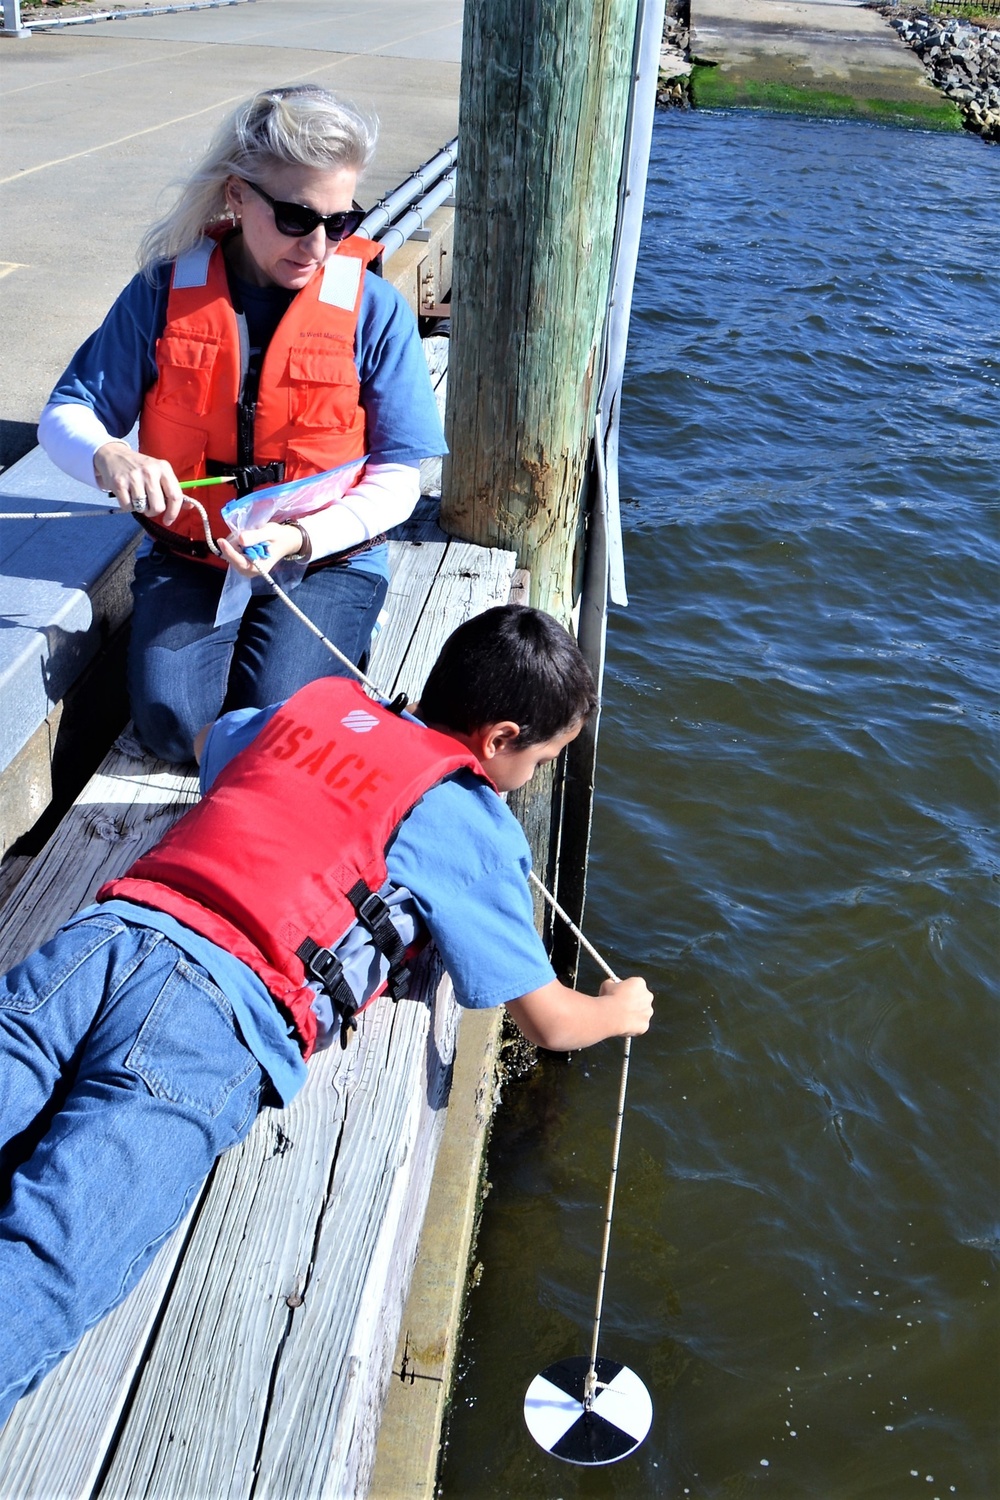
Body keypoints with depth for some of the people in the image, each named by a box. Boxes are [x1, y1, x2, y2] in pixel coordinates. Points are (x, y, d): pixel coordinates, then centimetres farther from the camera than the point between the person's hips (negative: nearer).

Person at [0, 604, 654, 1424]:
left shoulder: (316, 703, 25)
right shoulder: (474, 823, 11)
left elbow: (212, 742, 50)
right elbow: (549, 1021, 17)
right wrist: (620, 1010, 38)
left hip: (98, 934, 6)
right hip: (219, 1017, -6)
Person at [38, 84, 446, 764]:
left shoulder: (374, 309, -6)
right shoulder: (164, 291, -3)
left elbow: (396, 478, -6)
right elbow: (66, 415, 2)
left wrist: (300, 538, -23)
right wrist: (108, 457, -24)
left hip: (327, 558, -1)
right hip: (189, 556, 2)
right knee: (169, 720, -20)